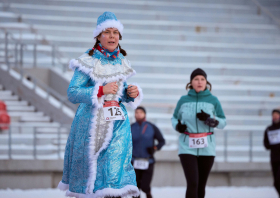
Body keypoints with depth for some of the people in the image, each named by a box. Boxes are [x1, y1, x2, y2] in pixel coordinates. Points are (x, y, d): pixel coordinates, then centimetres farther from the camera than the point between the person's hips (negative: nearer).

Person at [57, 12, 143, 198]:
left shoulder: (121, 62, 11)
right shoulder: (88, 62, -7)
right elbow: (72, 93, -12)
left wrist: (131, 93, 1)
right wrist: (101, 90, -20)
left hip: (118, 121, 4)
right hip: (93, 122, -4)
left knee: (116, 167, -9)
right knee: (90, 165, 2)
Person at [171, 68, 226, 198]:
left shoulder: (213, 100, 5)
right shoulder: (183, 100, 5)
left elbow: (223, 122, 6)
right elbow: (174, 118, 17)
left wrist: (209, 119, -13)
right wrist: (177, 126, -5)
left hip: (207, 148, 1)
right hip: (187, 147, -1)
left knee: (201, 185, 5)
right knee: (192, 183, -15)